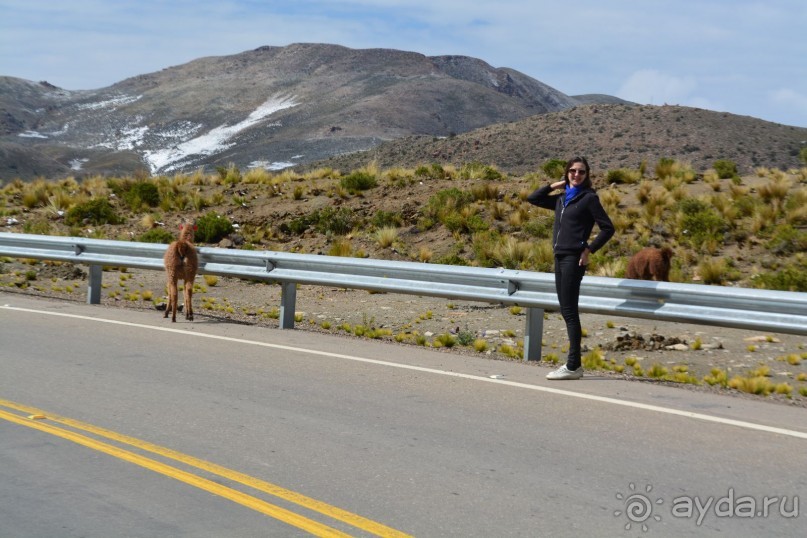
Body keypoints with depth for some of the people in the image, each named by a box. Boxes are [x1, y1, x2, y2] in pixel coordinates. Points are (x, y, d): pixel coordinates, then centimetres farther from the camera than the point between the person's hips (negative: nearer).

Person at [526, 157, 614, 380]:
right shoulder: (561, 199, 16)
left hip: (574, 258, -8)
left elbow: (607, 228, -6)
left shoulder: (589, 198, -3)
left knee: (569, 311, -9)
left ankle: (573, 366, -8)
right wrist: (554, 185, 14)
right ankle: (574, 364, 14)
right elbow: (533, 199, 24)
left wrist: (589, 249, -11)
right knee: (566, 311, 9)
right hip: (559, 257, 8)